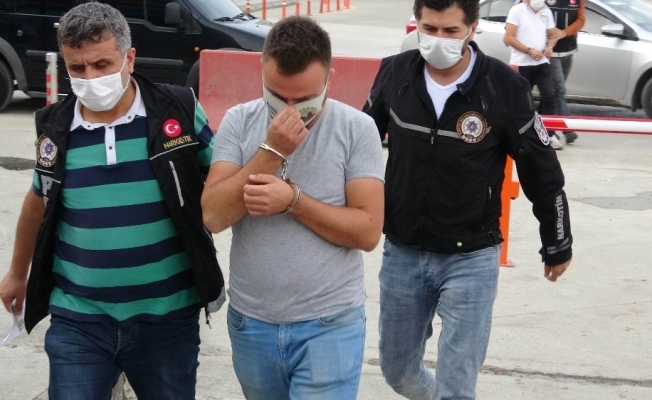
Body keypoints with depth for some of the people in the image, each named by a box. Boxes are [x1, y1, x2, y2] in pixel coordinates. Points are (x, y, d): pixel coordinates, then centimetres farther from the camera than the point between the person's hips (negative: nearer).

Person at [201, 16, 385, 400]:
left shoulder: (357, 128, -8)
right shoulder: (239, 122, -3)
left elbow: (368, 231, -12)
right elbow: (213, 217, -11)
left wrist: (292, 199, -21)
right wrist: (271, 151, -20)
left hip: (330, 326, -3)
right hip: (250, 322, 3)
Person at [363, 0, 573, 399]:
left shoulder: (504, 86, -15)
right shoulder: (395, 73, -7)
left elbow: (542, 171, -4)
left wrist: (557, 246, 4)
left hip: (471, 260, -3)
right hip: (402, 254, 4)